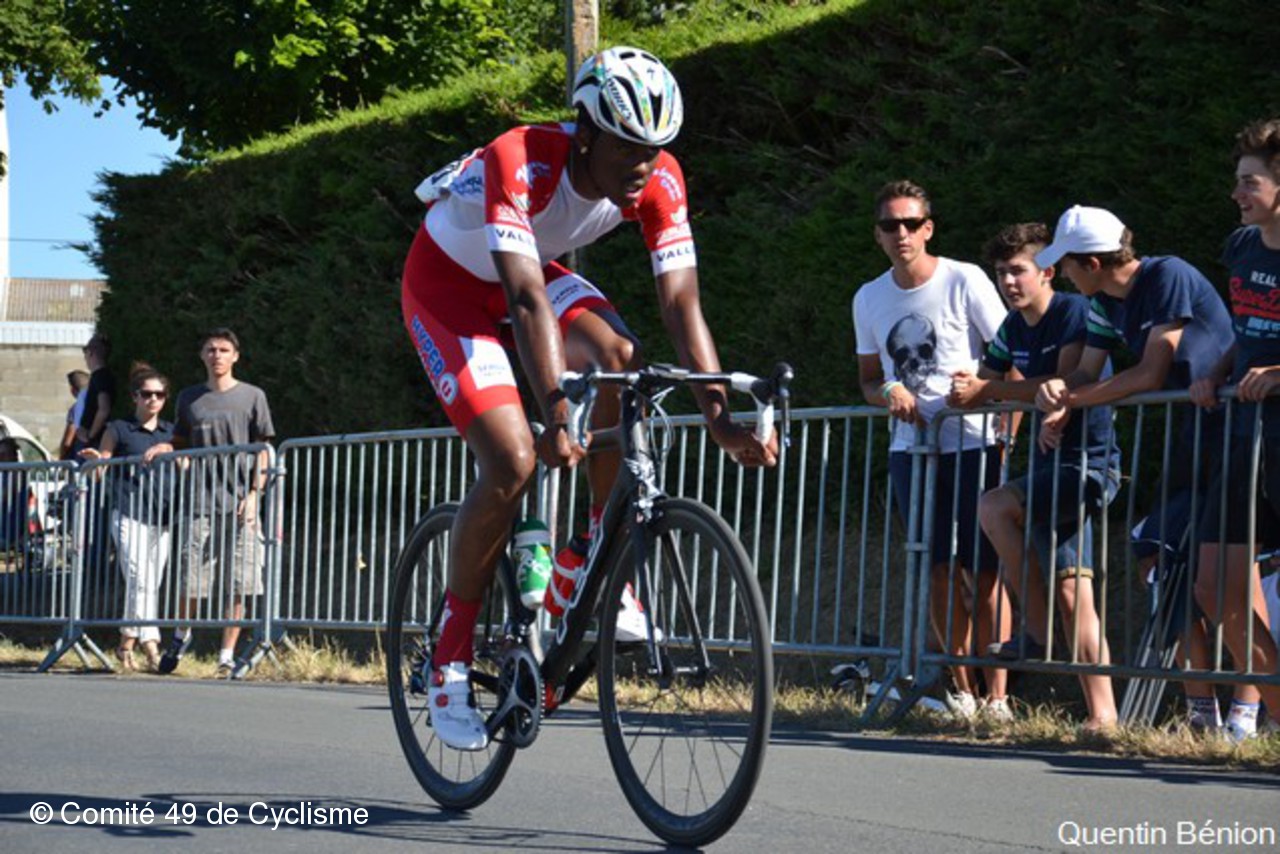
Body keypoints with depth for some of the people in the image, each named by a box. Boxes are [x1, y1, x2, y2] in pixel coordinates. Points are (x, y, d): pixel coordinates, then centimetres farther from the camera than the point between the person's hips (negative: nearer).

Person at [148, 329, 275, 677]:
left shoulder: (252, 397, 6)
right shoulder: (189, 399, 13)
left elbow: (263, 452, 5)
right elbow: (182, 443, 23)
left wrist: (253, 495, -6)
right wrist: (163, 448, 0)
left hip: (240, 504, -2)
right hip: (202, 503, 2)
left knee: (237, 585, -5)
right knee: (191, 581, 0)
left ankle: (227, 654, 2)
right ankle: (181, 635, 26)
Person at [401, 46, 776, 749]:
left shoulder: (659, 182, -21)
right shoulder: (519, 164, -37)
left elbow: (682, 304, -24)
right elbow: (526, 301, -46)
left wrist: (723, 422, -34)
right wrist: (554, 419, -56)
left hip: (534, 271, 5)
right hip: (448, 283, -5)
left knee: (621, 359, -27)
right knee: (512, 462, -20)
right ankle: (450, 656, -4)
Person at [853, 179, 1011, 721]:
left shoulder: (964, 281, -4)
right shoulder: (869, 299, 10)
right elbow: (868, 379, 20)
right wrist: (889, 393, -4)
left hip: (974, 445, -4)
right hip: (910, 448, 4)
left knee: (985, 570, -7)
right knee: (938, 570, 4)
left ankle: (996, 695, -5)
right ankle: (962, 691, 11)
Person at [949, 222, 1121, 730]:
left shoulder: (1073, 312, -11)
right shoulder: (1014, 328, 13)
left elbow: (1066, 384, -23)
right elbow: (982, 386, 16)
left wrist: (988, 390, -19)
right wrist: (965, 392, -9)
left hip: (1089, 462, -8)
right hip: (1050, 462, 8)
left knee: (994, 507, -25)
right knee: (1073, 594, 2)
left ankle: (1037, 632, -16)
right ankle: (1102, 714, 1)